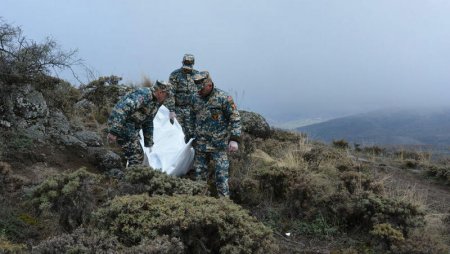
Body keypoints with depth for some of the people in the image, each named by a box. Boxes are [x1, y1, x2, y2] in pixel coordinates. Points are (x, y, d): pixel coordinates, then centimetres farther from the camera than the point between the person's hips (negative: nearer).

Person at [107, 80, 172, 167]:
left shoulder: (155, 102, 13)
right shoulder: (144, 94, -20)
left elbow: (148, 123, 24)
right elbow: (123, 108, -31)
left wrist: (149, 143, 25)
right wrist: (114, 131, -37)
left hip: (131, 130, 10)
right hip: (122, 126, -10)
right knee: (137, 157, -9)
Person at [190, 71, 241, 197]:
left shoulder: (224, 98, -11)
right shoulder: (195, 98, 6)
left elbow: (235, 119, -10)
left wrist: (234, 139, -16)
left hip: (219, 145, -5)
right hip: (200, 143, 5)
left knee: (221, 174, -6)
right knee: (199, 173, 10)